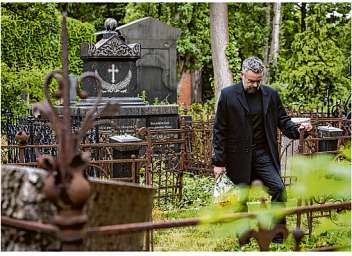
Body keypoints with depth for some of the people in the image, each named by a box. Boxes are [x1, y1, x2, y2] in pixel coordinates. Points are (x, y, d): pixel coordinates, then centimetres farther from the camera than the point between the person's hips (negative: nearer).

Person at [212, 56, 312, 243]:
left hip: (263, 154, 2)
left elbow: (282, 120, 11)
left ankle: (278, 238, -2)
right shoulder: (228, 95, -2)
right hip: (238, 156, -2)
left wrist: (297, 130, -12)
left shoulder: (271, 94, 6)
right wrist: (219, 161, -4)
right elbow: (219, 130, -1)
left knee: (278, 188, -13)